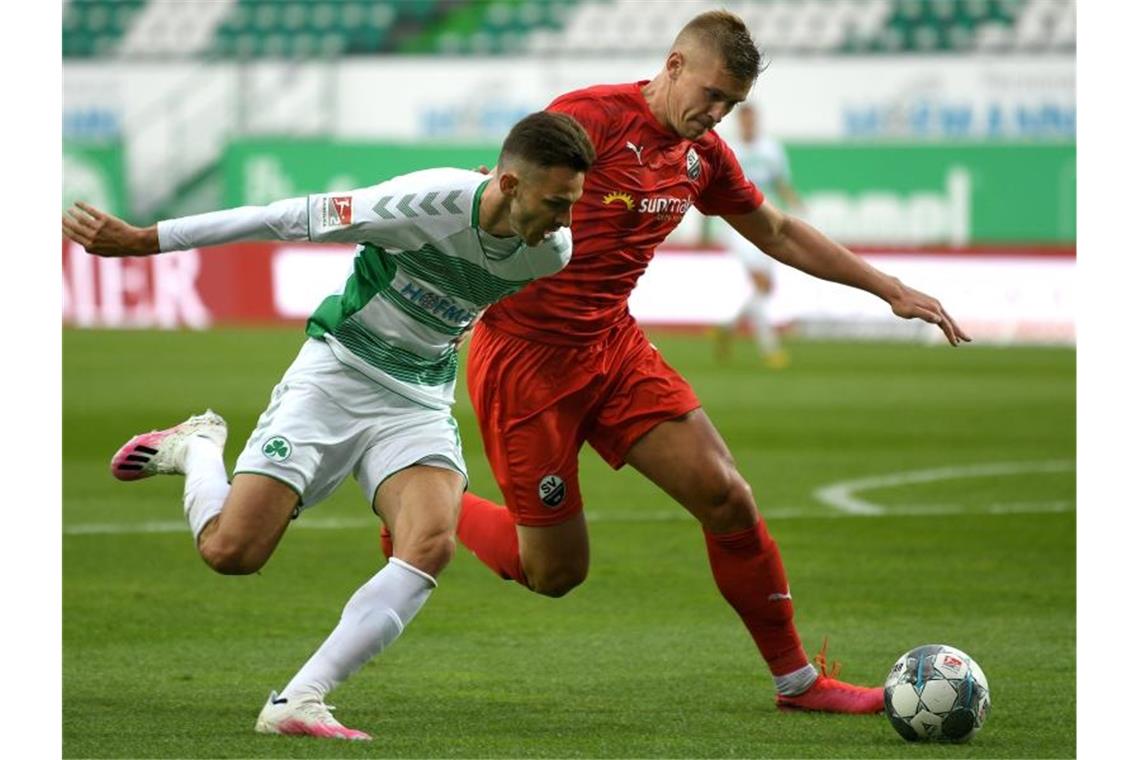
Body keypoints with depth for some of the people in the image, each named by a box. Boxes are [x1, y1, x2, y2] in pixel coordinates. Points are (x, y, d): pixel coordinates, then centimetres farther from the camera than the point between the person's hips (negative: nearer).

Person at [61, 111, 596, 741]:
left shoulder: (552, 251, -10)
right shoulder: (427, 203, -26)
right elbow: (285, 220, -20)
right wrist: (139, 240, -16)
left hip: (420, 400, 4)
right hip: (336, 374, -4)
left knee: (431, 545, -25)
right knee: (230, 551, -11)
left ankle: (296, 702, -19)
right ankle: (197, 448, 24)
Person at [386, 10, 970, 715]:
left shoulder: (703, 153, 7)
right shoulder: (593, 117, -17)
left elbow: (778, 233, 22)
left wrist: (890, 289, 21)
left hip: (616, 349, 6)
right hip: (525, 357, -6)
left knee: (726, 497, -8)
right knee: (556, 572, 0)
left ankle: (797, 679, 5)